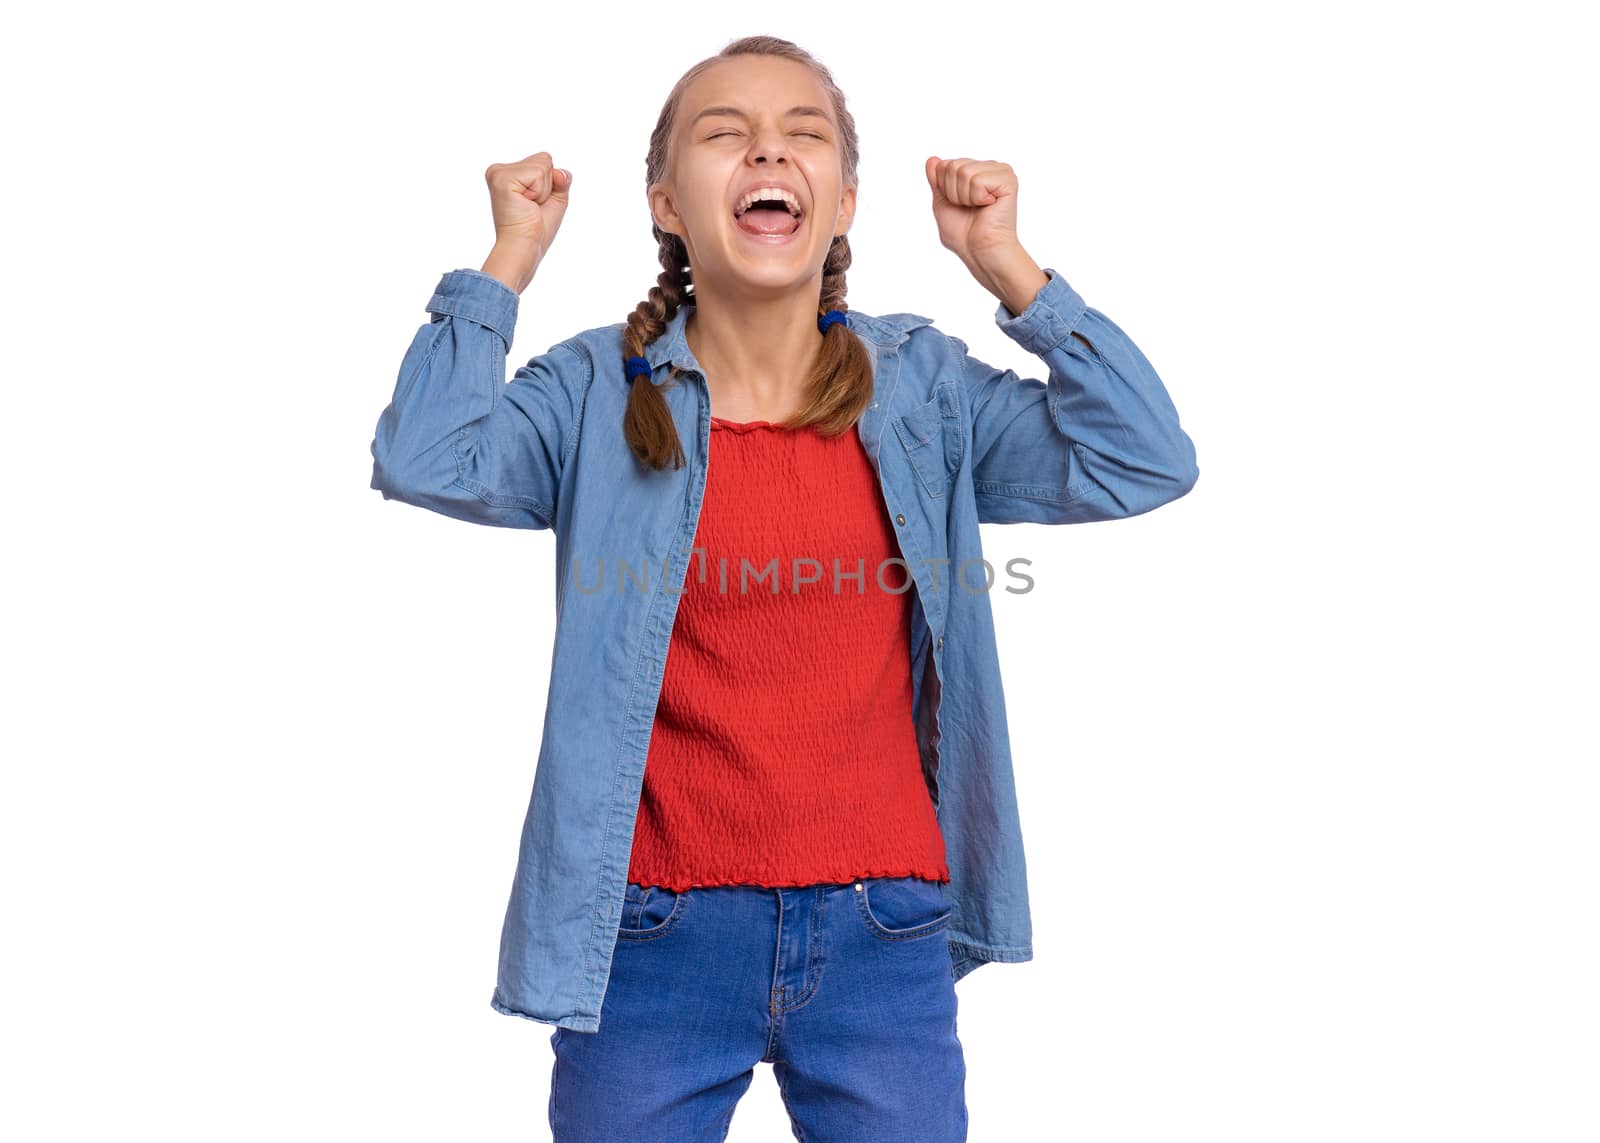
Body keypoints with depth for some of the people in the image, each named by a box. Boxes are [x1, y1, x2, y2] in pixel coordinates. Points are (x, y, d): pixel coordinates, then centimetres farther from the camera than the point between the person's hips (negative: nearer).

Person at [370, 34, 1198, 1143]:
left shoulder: (925, 384, 1)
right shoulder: (597, 392, -2)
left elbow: (1145, 464, -7)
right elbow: (427, 462, -18)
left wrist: (1008, 268, -7)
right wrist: (510, 261, -10)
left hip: (882, 935, 1)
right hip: (652, 935, -1)